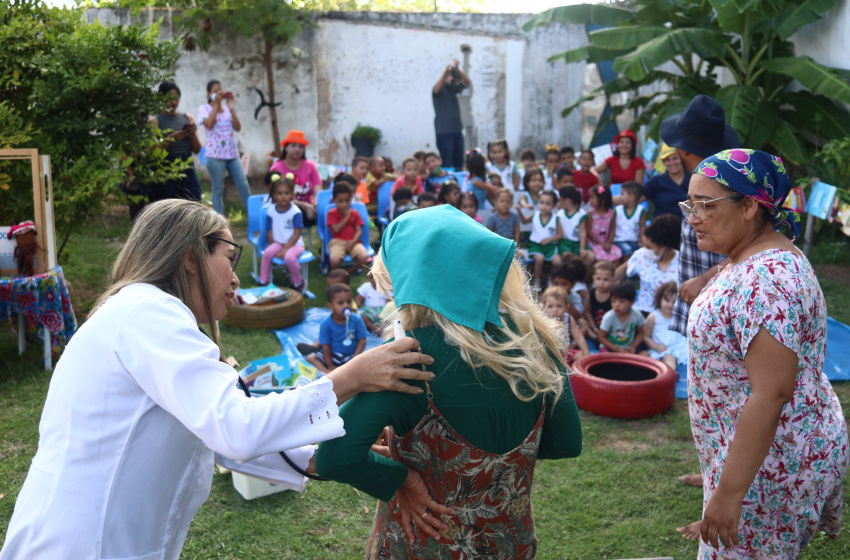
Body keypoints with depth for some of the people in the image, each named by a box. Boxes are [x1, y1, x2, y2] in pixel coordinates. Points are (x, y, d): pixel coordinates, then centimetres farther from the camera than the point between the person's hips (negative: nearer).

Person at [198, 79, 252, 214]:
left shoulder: (227, 108, 13)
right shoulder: (204, 108, 2)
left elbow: (238, 128, 2)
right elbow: (209, 124, -16)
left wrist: (231, 108, -6)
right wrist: (216, 104, -10)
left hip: (232, 153, 4)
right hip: (215, 154, -4)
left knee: (244, 186, 3)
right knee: (218, 189, 2)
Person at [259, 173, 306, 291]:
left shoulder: (295, 212, -12)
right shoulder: (271, 211, 1)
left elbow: (297, 234, -13)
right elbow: (270, 231, 6)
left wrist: (285, 249, -17)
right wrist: (273, 246, -4)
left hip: (295, 243, -4)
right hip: (278, 243, 4)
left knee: (289, 257, -32)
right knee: (267, 253, -24)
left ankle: (299, 283, -7)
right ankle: (263, 282, -7)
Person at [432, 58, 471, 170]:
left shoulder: (454, 88, 12)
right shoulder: (440, 88, -4)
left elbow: (468, 83, -1)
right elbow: (436, 90, -28)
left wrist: (457, 69, -17)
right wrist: (446, 72, -39)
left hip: (457, 130, 6)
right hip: (444, 132, -6)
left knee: (459, 163, 7)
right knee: (447, 164, -10)